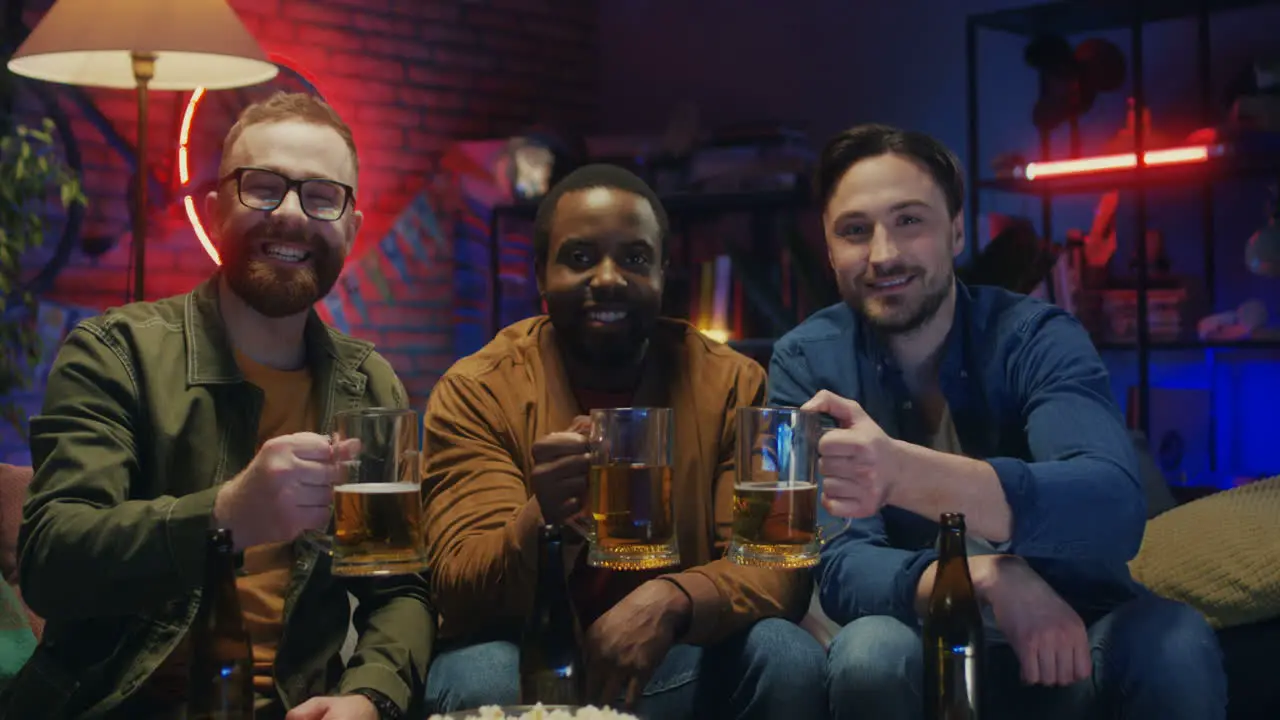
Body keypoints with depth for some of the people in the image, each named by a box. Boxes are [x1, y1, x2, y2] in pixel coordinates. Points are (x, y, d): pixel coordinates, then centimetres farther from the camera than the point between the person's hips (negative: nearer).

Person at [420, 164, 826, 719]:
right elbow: (459, 593, -17)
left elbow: (780, 564, -12)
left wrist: (672, 600, -34)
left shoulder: (729, 384, -4)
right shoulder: (476, 392, -8)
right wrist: (543, 521, -40)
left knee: (790, 660, -25)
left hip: (680, 659, 1)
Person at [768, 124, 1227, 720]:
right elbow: (837, 565, -17)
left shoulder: (1035, 337, -12)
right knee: (870, 656, -32)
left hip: (1066, 631, 0)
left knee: (1174, 644, -30)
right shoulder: (805, 363, -8)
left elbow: (1114, 509, -30)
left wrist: (905, 475, -47)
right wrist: (986, 576, -37)